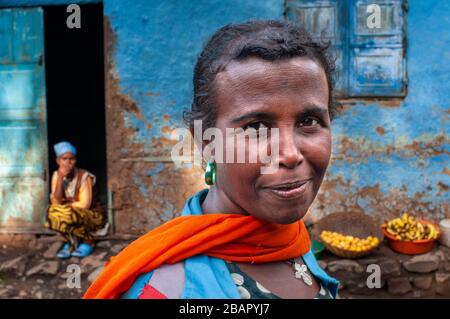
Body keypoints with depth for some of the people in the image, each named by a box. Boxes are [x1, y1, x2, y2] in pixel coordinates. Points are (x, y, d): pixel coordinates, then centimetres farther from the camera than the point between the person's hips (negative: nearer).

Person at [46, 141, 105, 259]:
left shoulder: (84, 176, -18)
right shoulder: (56, 175, -5)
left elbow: (85, 204, -23)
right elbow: (55, 202, -15)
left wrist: (64, 207, -14)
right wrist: (60, 178, -23)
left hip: (92, 215, -4)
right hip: (71, 214, 4)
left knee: (69, 215, -33)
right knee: (52, 212, -24)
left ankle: (88, 242, -7)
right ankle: (71, 242, -3)